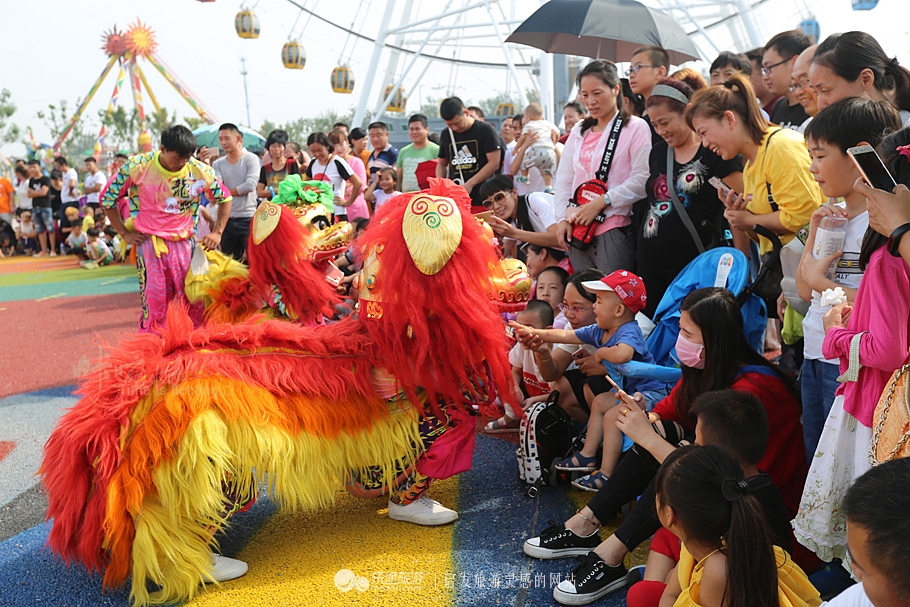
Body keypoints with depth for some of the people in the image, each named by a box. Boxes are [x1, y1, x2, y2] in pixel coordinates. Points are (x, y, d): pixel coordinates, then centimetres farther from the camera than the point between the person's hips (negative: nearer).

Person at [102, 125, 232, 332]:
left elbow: (224, 198, 11)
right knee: (154, 302, -4)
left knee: (195, 301, 1)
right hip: (149, 242, -2)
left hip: (184, 242, 2)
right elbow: (107, 198, 2)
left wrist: (217, 233, 4)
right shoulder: (139, 166, -10)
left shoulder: (200, 170, -6)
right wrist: (124, 234, 1)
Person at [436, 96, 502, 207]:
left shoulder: (486, 130, -1)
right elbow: (442, 164, 24)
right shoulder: (446, 135, 14)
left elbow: (494, 163, -7)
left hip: (481, 197, -4)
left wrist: (469, 184, -14)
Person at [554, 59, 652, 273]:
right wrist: (563, 219, 5)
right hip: (578, 230, 6)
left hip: (615, 230, -5)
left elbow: (642, 179, -12)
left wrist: (602, 202, -15)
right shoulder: (579, 131, 17)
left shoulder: (636, 128, -1)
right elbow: (563, 180, 16)